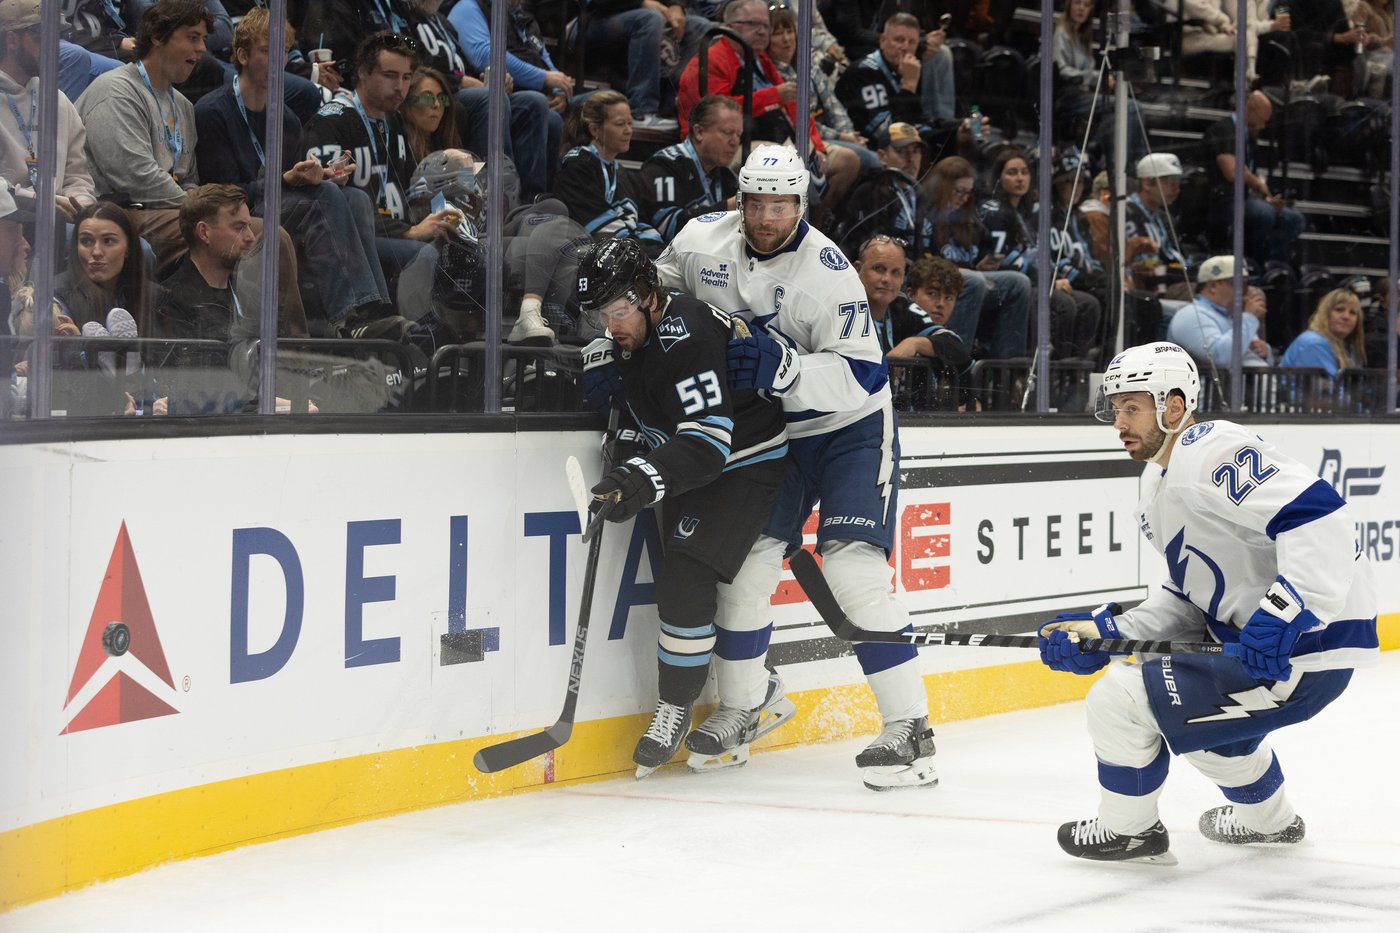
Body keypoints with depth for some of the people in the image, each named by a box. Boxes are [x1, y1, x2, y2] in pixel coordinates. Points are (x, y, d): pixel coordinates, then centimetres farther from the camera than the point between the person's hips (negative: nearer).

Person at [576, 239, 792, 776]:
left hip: (746, 465, -10)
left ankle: (675, 711, -3)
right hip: (695, 471, 10)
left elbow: (710, 435, -40)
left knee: (686, 580, -18)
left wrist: (646, 479, -50)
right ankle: (761, 695, 25)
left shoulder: (686, 338, -30)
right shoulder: (629, 336, 0)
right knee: (680, 583, 10)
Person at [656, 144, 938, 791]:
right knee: (742, 566, 0)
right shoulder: (703, 240, -8)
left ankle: (909, 730, -17)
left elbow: (859, 375, -27)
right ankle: (738, 709, 20)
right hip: (768, 434, 5)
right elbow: (653, 286, 13)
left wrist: (783, 368, -41)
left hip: (849, 429, -5)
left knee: (854, 571, -19)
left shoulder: (828, 272, -24)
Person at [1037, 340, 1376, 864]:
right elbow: (1189, 599, 17)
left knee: (1118, 699, -10)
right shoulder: (1158, 483, 16)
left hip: (1304, 648, -11)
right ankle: (1267, 820, 55)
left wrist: (1281, 614, -34)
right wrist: (1105, 634, 6)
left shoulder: (1214, 452, -17)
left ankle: (1127, 830, 14)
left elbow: (1320, 515, -29)